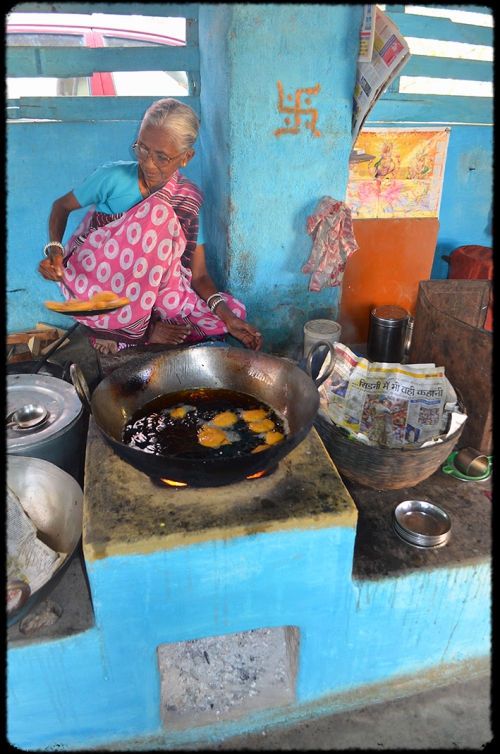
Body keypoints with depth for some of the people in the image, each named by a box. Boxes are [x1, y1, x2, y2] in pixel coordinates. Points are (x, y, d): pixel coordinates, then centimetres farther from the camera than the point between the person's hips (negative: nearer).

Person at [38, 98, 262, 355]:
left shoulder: (187, 201, -3)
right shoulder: (114, 177, -11)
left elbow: (198, 275, -5)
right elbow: (62, 205, 3)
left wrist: (228, 318, -19)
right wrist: (55, 249, -17)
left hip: (139, 290, 4)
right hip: (92, 281, -4)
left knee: (235, 311, -7)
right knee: (159, 212, -27)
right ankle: (132, 328, -18)